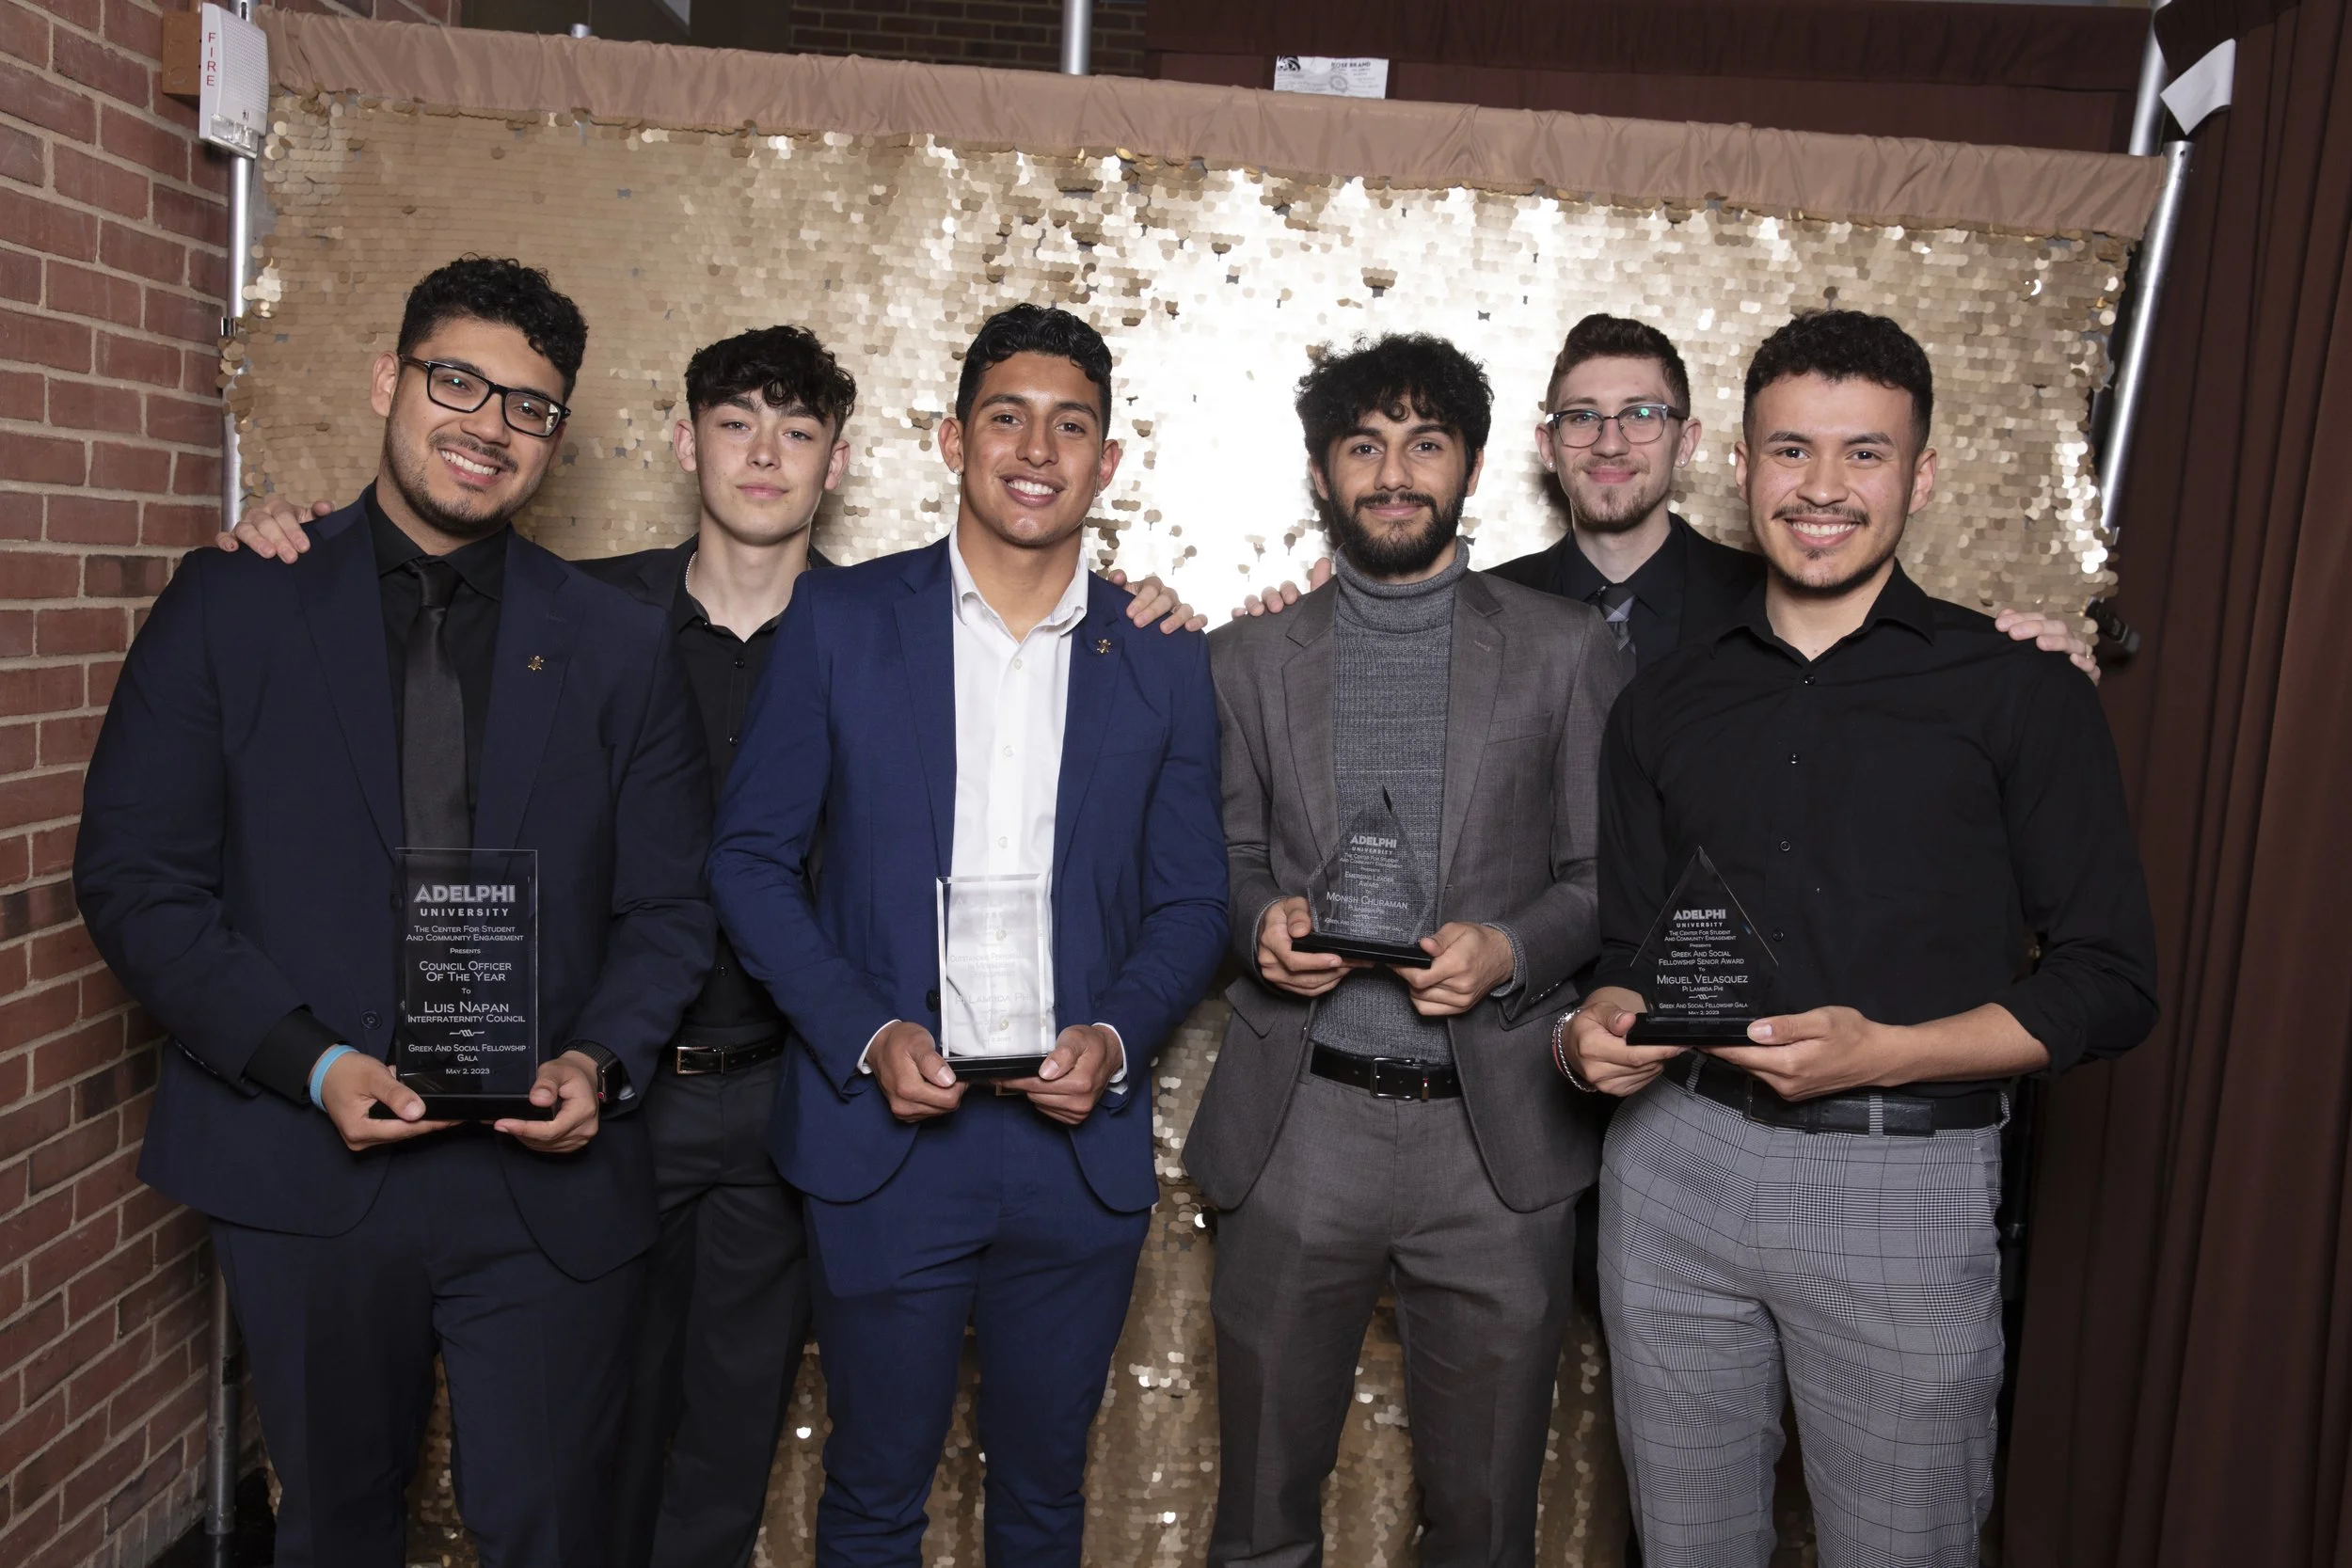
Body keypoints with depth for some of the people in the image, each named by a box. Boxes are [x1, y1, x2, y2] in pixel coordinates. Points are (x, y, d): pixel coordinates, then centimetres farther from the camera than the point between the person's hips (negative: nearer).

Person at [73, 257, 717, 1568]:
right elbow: (134, 876, -2)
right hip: (304, 1165, 0)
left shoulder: (620, 645, 3)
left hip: (549, 1178, 0)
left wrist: (601, 1063, -13)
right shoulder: (231, 607, 0)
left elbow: (670, 905, 4)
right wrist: (310, 1063, -14)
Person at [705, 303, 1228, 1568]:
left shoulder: (1163, 663, 3)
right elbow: (749, 858, -1)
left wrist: (1116, 1038, -12)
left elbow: (1191, 901, 6)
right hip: (882, 1134, -1)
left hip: (1079, 1145, 2)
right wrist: (866, 1035, -13)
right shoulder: (840, 621, -2)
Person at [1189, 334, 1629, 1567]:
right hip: (1294, 1129, 1)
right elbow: (1223, 859, 10)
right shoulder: (1250, 659, 7)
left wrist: (1510, 948, -15)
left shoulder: (1568, 652, 3)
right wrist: (1260, 921, -11)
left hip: (1496, 1138, -1)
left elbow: (1609, 876, 3)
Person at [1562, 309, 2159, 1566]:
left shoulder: (2020, 694, -1)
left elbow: (2111, 984, -3)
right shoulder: (1665, 703, 10)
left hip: (1902, 1183, -3)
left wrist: (1881, 1051, -18)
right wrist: (1592, 1034, -8)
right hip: (1672, 1161, 3)